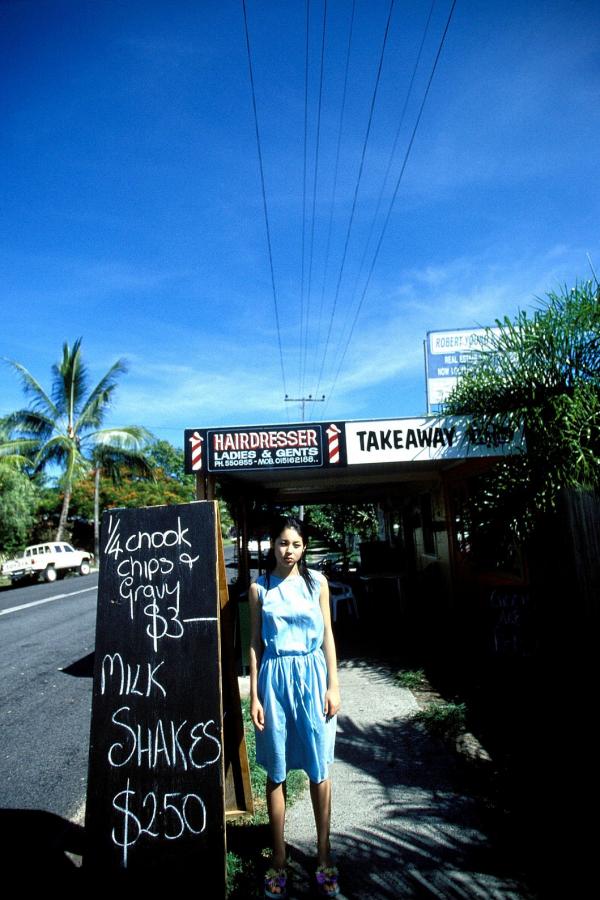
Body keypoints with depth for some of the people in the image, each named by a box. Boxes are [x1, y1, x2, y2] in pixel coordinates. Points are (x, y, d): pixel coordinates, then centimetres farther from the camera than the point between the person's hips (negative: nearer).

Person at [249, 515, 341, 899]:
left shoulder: (317, 581, 0)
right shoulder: (260, 588, 0)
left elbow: (327, 634, 4)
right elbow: (255, 643, 3)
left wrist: (333, 685, 0)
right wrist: (255, 695, 1)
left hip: (312, 674, 0)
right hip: (275, 676, 0)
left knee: (319, 768, 9)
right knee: (277, 771, 11)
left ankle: (324, 854, 27)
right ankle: (279, 859, 28)